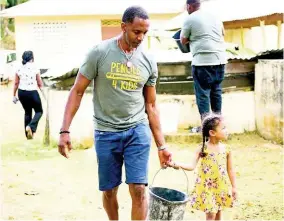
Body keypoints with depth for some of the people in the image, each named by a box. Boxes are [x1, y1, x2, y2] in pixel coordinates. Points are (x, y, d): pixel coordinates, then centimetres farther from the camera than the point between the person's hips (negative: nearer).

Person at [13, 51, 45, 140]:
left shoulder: (19, 70, 1)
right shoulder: (35, 69, -9)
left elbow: (16, 84, 4)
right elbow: (40, 84, -6)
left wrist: (14, 96, 13)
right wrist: (44, 94, 3)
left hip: (21, 93, 4)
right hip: (32, 93, -4)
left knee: (27, 112, 22)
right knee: (39, 111, 15)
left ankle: (28, 134, 24)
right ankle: (31, 127, -12)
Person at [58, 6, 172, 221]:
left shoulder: (148, 61, 1)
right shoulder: (100, 53, -8)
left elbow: (151, 105, 8)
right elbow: (77, 92, -4)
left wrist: (162, 145, 7)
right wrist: (65, 130, -11)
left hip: (138, 131, 1)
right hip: (106, 132, -1)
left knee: (138, 189, -7)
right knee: (109, 191, 9)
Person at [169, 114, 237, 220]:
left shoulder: (226, 149, -2)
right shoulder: (202, 149, -10)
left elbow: (230, 169, 6)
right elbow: (192, 166, -15)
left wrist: (233, 187, 8)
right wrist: (177, 165, -30)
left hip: (221, 187, 3)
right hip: (207, 187, -3)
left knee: (218, 212, 13)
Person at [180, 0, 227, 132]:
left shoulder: (190, 19, -3)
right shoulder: (214, 17, 15)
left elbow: (183, 41, 6)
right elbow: (223, 33, 31)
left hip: (203, 61, -6)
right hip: (220, 59, 6)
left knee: (202, 93, 0)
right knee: (216, 90, 16)